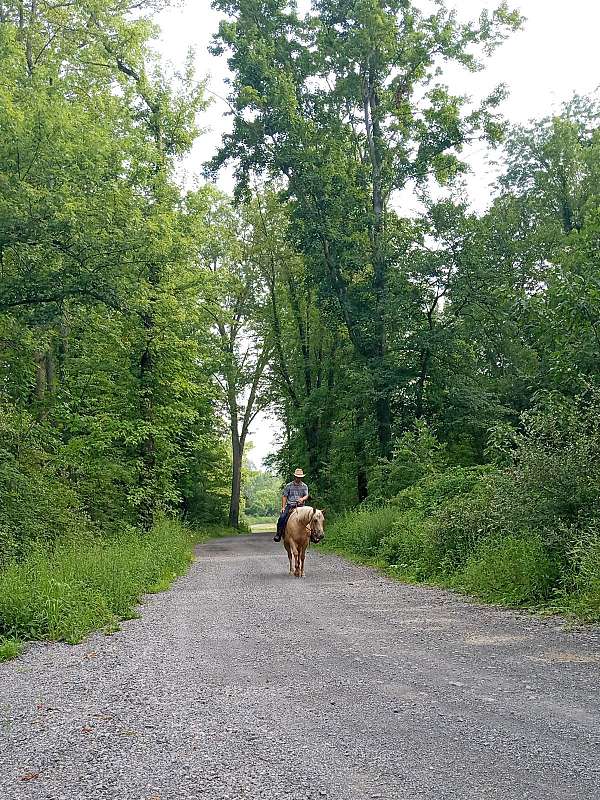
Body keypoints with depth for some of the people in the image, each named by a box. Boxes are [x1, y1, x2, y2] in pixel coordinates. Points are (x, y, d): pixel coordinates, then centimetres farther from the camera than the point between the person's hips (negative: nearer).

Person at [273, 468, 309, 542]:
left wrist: (302, 499, -24)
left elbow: (306, 496, 0)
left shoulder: (304, 486, 10)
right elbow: (284, 496, 7)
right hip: (289, 505, 0)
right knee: (282, 517, -22)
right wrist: (283, 507, -3)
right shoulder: (289, 486, 8)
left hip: (300, 506, 0)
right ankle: (278, 534, -12)